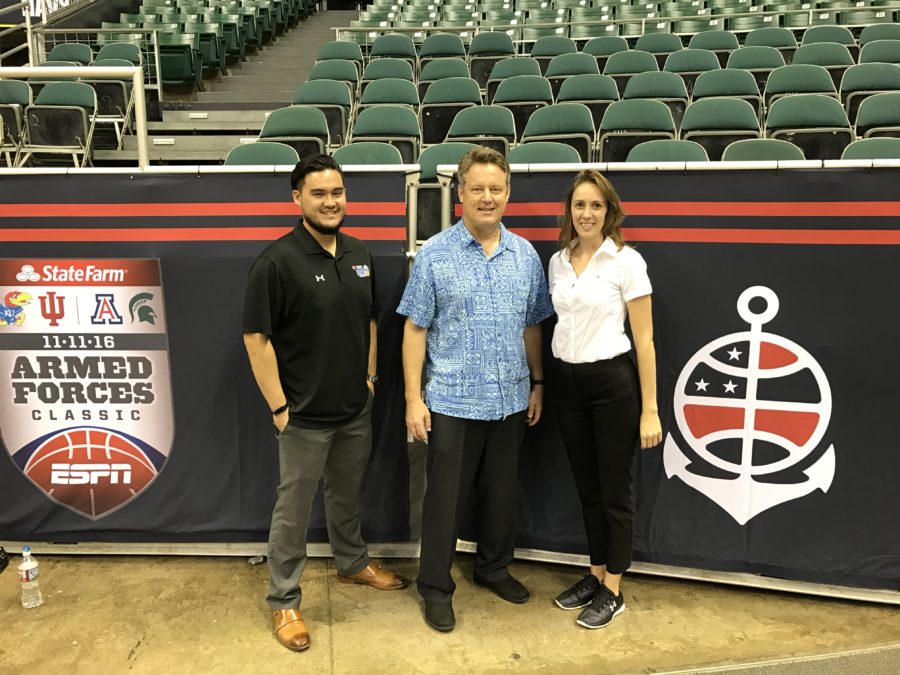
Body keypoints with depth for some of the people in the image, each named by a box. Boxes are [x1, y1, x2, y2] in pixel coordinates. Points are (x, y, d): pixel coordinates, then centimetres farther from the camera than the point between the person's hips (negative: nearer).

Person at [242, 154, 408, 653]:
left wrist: (370, 376, 10)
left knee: (347, 495, 24)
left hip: (357, 408, 6)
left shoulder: (359, 255, 3)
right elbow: (256, 339, -15)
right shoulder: (277, 261, -16)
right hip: (305, 415, -6)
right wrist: (279, 407, -15)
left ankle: (353, 564, 46)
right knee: (293, 510, 9)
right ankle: (283, 602, 25)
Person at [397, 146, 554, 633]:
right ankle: (435, 586, 24)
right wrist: (414, 399, -9)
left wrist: (537, 383, 12)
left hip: (511, 400, 4)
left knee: (502, 491, 18)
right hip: (453, 402, -4)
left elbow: (532, 326, 12)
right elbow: (415, 329, -6)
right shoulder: (434, 255, -7)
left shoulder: (526, 255, 5)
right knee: (446, 497, 7)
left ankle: (494, 567, 39)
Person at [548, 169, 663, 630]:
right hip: (567, 383, 5)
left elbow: (643, 339, -9)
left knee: (614, 489, 6)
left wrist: (650, 409, -11)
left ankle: (613, 591, 21)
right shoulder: (557, 262, 6)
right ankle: (595, 575, 31)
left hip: (612, 383, -5)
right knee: (587, 487, 15)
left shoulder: (626, 261, -9)